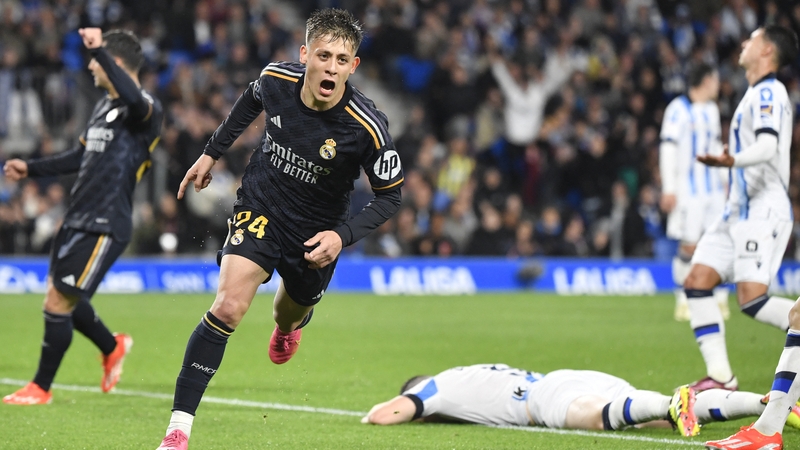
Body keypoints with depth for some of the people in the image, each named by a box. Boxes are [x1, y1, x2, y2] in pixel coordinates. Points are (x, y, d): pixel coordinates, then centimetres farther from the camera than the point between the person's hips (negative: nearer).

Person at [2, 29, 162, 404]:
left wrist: (99, 49, -39)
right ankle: (113, 348, 38)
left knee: (58, 301, -7)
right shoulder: (103, 106, 17)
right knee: (62, 298, 14)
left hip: (105, 227, -9)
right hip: (77, 218, 9)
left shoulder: (146, 110, -12)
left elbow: (132, 98, -39)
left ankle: (41, 388, 6)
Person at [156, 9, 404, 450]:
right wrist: (212, 152, 14)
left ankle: (289, 325, 68)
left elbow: (389, 195, -13)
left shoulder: (367, 128, -26)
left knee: (288, 315, 24)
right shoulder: (276, 79, -18)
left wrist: (343, 236, -26)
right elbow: (251, 101, 9)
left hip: (315, 234, 0)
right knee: (228, 306, -22)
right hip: (259, 208, 0)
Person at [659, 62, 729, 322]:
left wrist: (728, 179, 22)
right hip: (688, 189, -7)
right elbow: (668, 148, -10)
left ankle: (720, 300, 5)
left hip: (714, 188, 7)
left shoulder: (712, 110, 17)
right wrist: (669, 188, -15)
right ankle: (683, 301, 3)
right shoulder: (679, 108, -7)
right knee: (689, 246, -6)